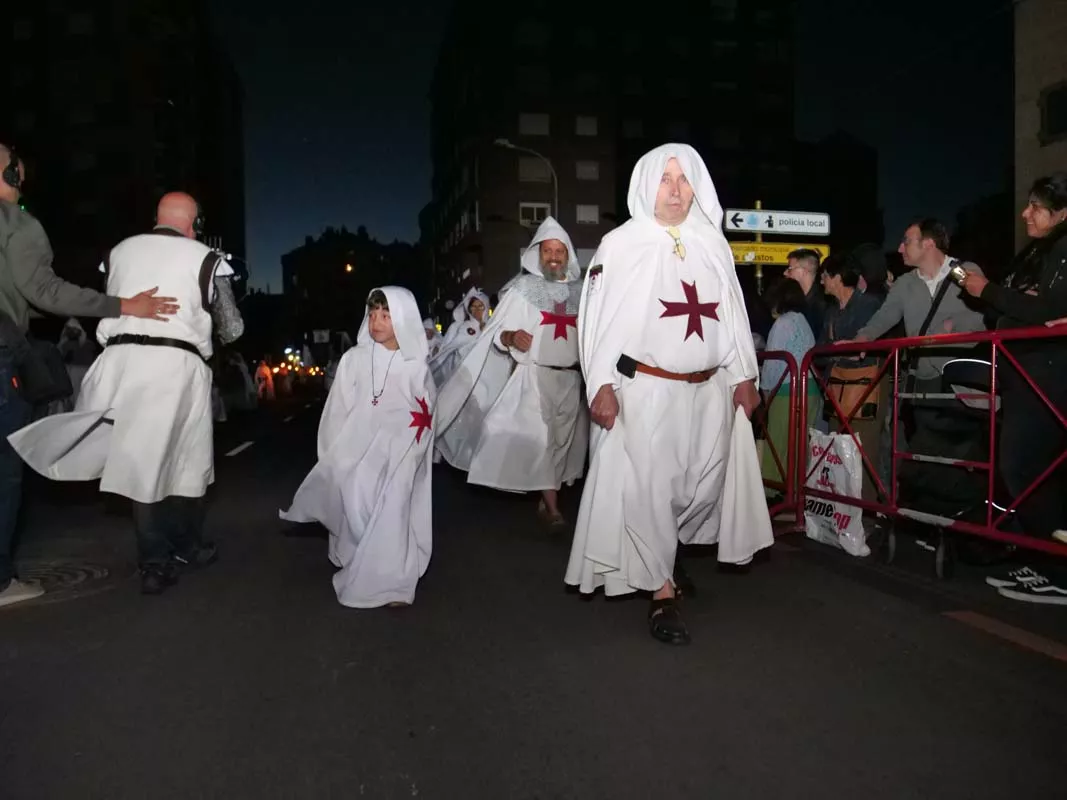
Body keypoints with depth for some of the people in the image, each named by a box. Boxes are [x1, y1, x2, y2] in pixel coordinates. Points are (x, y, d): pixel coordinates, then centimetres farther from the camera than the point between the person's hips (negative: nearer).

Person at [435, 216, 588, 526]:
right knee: (539, 439, -7)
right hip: (534, 375, -4)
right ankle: (551, 505, 4)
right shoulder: (522, 288, -4)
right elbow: (497, 334, -7)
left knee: (564, 439, 9)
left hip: (571, 378, 4)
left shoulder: (580, 291, 7)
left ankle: (547, 498, 23)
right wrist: (510, 337, -27)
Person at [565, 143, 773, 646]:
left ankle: (659, 557, 39)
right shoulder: (621, 244, -3)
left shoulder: (713, 243, 11)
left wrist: (744, 375, 11)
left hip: (709, 389, 5)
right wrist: (601, 385, -13)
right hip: (646, 388, -5)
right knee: (648, 488, -4)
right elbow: (598, 318, -6)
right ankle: (662, 593, 9)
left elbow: (733, 312, 14)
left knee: (705, 483, 12)